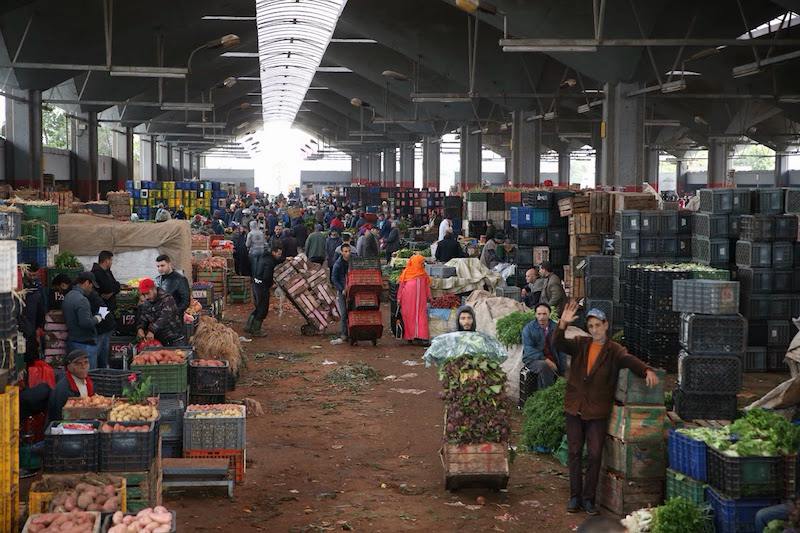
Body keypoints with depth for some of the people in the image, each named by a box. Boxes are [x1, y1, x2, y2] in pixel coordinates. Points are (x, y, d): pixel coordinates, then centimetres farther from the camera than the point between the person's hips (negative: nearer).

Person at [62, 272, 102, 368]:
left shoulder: (68, 296, 11)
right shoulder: (82, 300, -20)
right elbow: (85, 323, -27)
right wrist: (96, 319, -8)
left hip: (71, 341, 10)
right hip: (85, 344, -10)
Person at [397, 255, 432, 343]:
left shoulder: (424, 274, 10)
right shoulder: (406, 273, 0)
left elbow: (427, 286, 14)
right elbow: (401, 286, 3)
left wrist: (429, 296, 7)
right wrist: (399, 298, 2)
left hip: (421, 299, 3)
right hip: (408, 299, -3)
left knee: (421, 316, -3)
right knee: (409, 317, 1)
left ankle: (421, 335, -3)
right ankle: (410, 336, 8)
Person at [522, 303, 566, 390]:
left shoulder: (555, 327, 6)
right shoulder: (528, 328, -4)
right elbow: (528, 349, -13)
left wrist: (563, 370, 1)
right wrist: (545, 360, -25)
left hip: (552, 359, 4)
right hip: (533, 359, -3)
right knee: (544, 366, -34)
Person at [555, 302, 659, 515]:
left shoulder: (614, 350, -4)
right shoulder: (580, 344, 3)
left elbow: (630, 360, -22)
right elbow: (559, 345, -13)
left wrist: (647, 371, -43)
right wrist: (563, 324, -31)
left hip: (598, 411, -2)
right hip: (574, 407, 2)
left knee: (595, 455, 0)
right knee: (574, 453, 8)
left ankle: (588, 498, 13)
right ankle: (575, 496, 18)